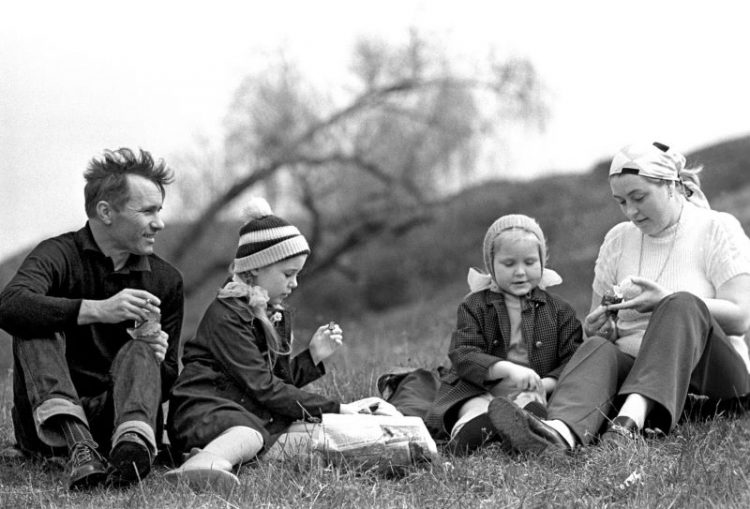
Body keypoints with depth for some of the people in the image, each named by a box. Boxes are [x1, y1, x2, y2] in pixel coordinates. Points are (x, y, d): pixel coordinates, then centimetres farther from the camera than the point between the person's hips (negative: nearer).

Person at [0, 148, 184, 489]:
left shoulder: (165, 280, 8)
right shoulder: (59, 255, -4)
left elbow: (166, 383, 12)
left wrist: (157, 357, -13)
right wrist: (97, 310, -38)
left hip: (115, 417, 2)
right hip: (48, 422, -2)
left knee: (139, 352, -23)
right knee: (34, 328, -23)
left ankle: (133, 442, -55)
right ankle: (77, 444, -46)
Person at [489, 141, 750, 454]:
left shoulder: (717, 229, 2)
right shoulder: (618, 240, 15)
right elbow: (592, 325, 19)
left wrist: (666, 302, -22)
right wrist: (596, 326, -7)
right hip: (635, 365, 3)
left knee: (682, 305, -32)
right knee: (598, 348, -30)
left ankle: (632, 419, -55)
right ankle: (561, 431, -63)